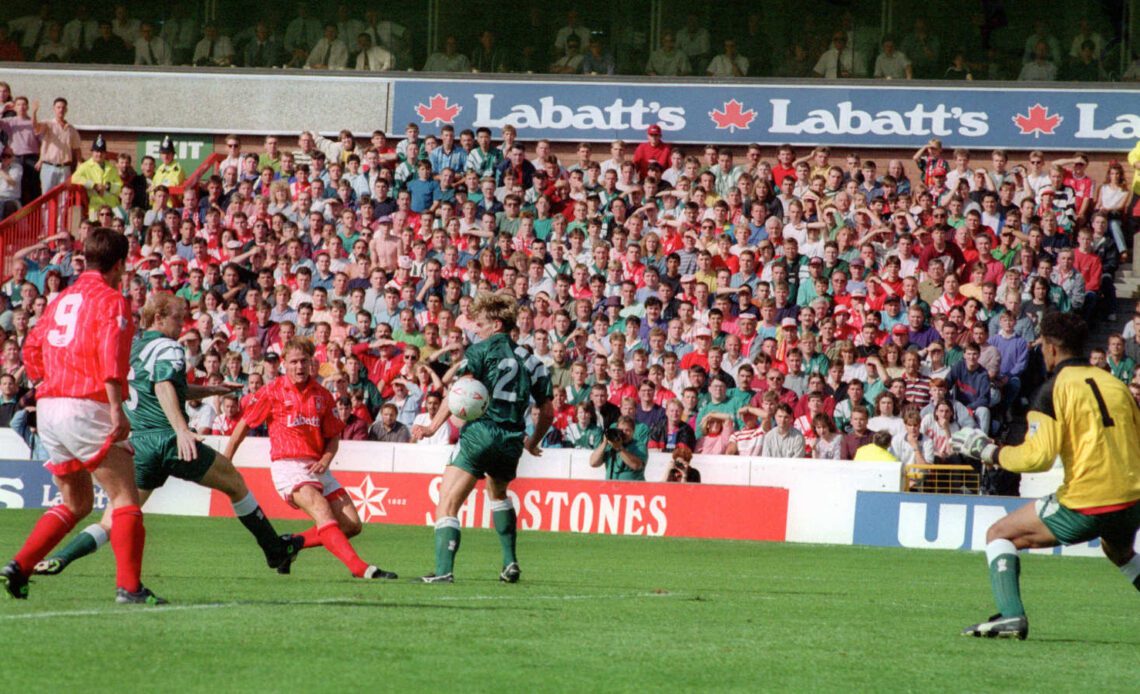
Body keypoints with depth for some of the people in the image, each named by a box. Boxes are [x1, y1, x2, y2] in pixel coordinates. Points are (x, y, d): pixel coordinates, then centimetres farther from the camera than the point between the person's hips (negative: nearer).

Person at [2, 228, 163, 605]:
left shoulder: (63, 299, 17)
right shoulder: (111, 301, -6)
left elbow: (32, 352, 20)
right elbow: (111, 358, -20)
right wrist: (117, 411, -24)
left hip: (48, 407, 8)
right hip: (86, 408, -8)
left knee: (76, 503, 19)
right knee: (125, 498, -3)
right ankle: (129, 586, -13)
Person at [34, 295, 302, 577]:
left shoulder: (134, 348, 21)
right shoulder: (168, 348, -5)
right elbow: (164, 388, -25)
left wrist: (211, 390, 37)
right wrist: (182, 430, -36)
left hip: (139, 445, 7)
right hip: (169, 440, -7)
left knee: (112, 521, 4)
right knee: (234, 483, 14)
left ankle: (60, 558, -17)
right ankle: (275, 549, 20)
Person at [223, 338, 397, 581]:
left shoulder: (322, 396, 10)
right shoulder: (273, 392, 0)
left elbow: (333, 437, 16)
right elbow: (244, 425, 7)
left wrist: (325, 461, -4)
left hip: (316, 468, 6)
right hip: (287, 466, -6)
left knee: (352, 524, -2)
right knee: (323, 512, -27)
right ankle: (361, 569, -39)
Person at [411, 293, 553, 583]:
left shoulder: (482, 350, 1)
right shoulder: (529, 360, 17)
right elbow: (548, 412, 20)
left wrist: (433, 427, -16)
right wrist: (533, 443, 37)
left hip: (480, 433, -6)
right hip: (511, 442, 6)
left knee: (447, 503, -9)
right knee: (498, 494, 35)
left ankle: (444, 570, -28)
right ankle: (510, 563, 28)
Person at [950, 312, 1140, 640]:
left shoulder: (1055, 389, -5)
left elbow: (1037, 456, -14)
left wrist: (987, 451, 0)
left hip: (1084, 506, -6)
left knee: (999, 535, 8)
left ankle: (1010, 615, -10)